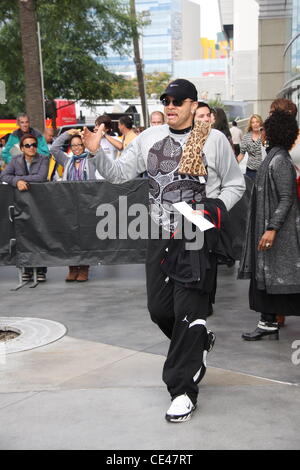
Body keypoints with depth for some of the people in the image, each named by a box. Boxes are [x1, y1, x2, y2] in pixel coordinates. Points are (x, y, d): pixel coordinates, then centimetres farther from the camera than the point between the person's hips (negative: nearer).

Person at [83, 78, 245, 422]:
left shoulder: (214, 140, -2)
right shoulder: (150, 137, 7)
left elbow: (235, 184, 6)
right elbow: (118, 173, 5)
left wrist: (218, 207, -12)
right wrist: (96, 152, -12)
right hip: (160, 238, 5)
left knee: (188, 313, -5)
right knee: (159, 309, 10)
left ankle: (183, 390, 5)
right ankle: (198, 345, 41)